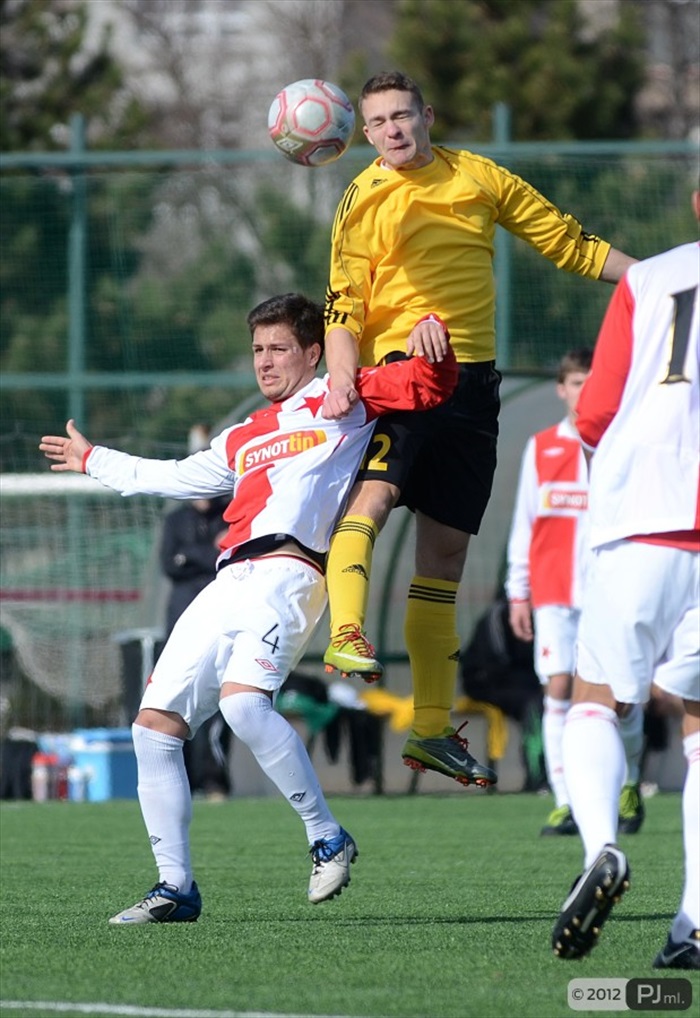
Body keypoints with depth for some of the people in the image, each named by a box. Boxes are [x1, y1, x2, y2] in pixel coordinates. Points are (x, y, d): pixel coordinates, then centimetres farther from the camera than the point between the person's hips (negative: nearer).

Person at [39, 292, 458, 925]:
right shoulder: (244, 439, 32)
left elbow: (430, 386, 3)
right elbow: (174, 478, 46)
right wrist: (93, 461, 58)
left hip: (288, 574, -8)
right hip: (229, 582, 8)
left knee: (242, 701, -31)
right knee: (155, 725, -2)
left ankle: (328, 839, -18)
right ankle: (176, 888, 2)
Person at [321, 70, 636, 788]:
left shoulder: (478, 178, 10)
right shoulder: (362, 203, 1)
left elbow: (566, 242, 16)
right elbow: (344, 306, -4)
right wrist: (341, 378, -22)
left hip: (473, 379, 4)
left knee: (445, 551, 7)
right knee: (373, 494, -32)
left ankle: (431, 729, 12)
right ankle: (346, 636, -47)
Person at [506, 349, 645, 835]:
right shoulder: (541, 448, 10)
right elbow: (524, 523, 12)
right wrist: (518, 591, 7)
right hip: (555, 592, 1)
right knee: (559, 688, -10)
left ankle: (629, 779, 27)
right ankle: (565, 804, -9)